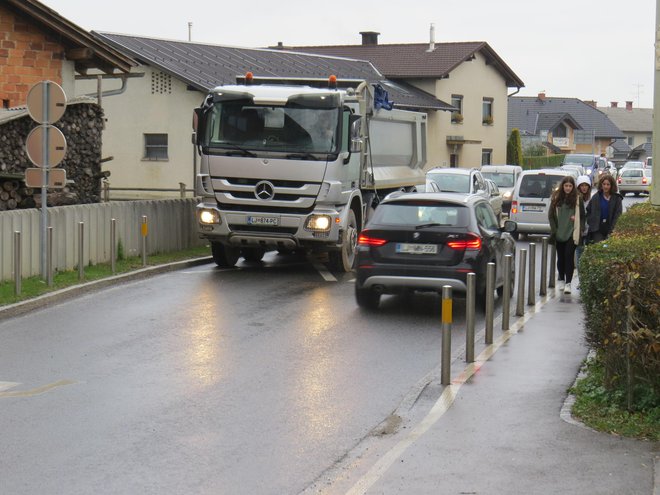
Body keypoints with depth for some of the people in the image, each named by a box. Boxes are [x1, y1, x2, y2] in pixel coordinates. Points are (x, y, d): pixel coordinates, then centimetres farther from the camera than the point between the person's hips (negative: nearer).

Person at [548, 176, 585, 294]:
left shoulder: (578, 199, 1)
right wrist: (554, 230, 1)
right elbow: (551, 215, 8)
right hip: (559, 234, 3)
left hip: (572, 234, -2)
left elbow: (582, 216, 5)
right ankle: (561, 280, 28)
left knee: (569, 256, -9)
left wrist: (580, 230, -4)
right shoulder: (556, 198, 5)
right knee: (560, 257, 12)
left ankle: (568, 283, -9)